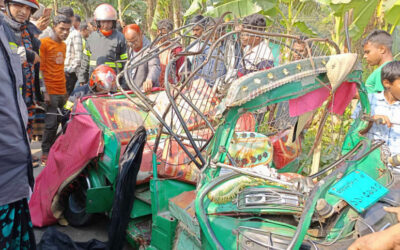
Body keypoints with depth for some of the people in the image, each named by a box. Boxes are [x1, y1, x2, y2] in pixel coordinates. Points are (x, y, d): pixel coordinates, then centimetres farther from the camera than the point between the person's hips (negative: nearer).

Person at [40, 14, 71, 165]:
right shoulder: (44, 43, -6)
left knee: (56, 123, 9)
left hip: (62, 91, 7)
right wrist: (44, 91, -16)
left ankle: (52, 149, 18)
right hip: (50, 91, -7)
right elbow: (39, 69, -10)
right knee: (51, 124, -7)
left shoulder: (63, 46, 16)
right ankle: (45, 153, 5)